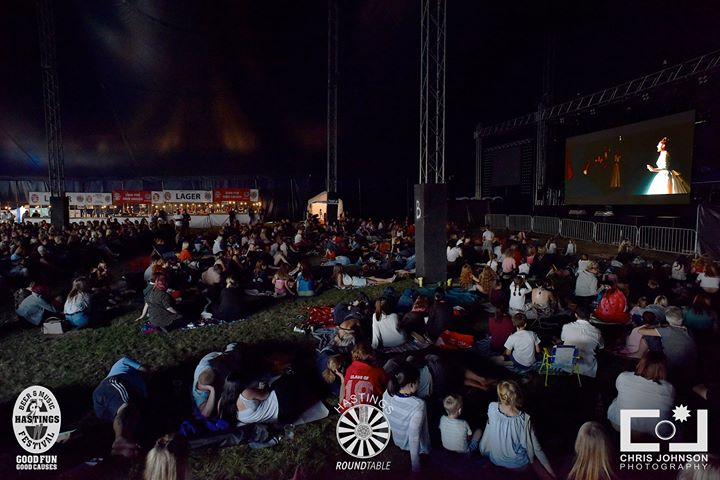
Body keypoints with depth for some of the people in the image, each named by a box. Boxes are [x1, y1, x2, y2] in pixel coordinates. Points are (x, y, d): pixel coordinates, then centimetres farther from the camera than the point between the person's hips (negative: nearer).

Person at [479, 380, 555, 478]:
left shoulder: (492, 407, -22)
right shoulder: (525, 419, -27)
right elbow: (536, 448, -15)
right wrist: (551, 471, -3)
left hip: (495, 460, 1)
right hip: (518, 466, -1)